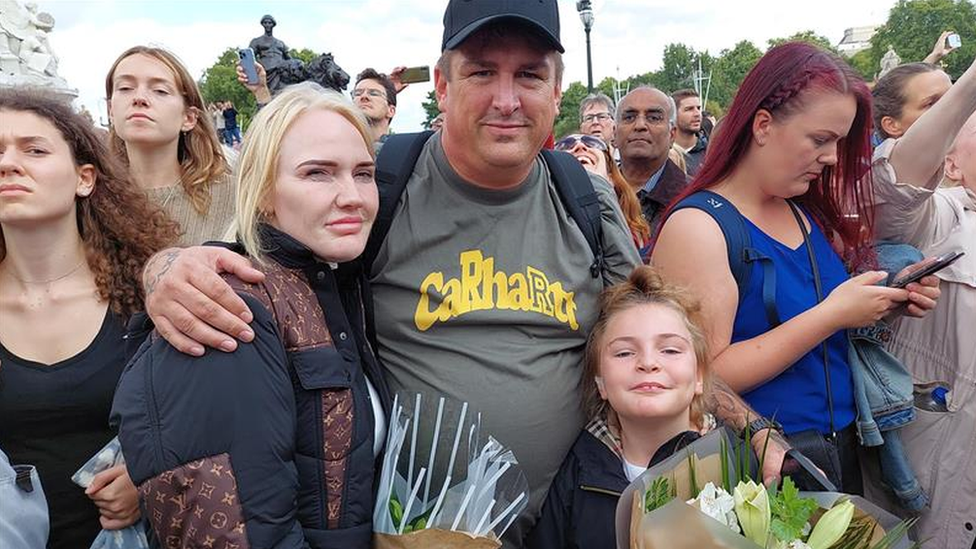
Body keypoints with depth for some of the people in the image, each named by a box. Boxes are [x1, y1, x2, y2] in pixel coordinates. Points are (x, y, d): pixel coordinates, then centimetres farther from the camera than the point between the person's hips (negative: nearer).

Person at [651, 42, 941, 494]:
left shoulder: (812, 215, 4)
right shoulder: (697, 226, -18)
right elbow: (706, 377, -25)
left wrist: (889, 301, -2)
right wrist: (832, 313, -24)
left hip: (842, 447, 7)